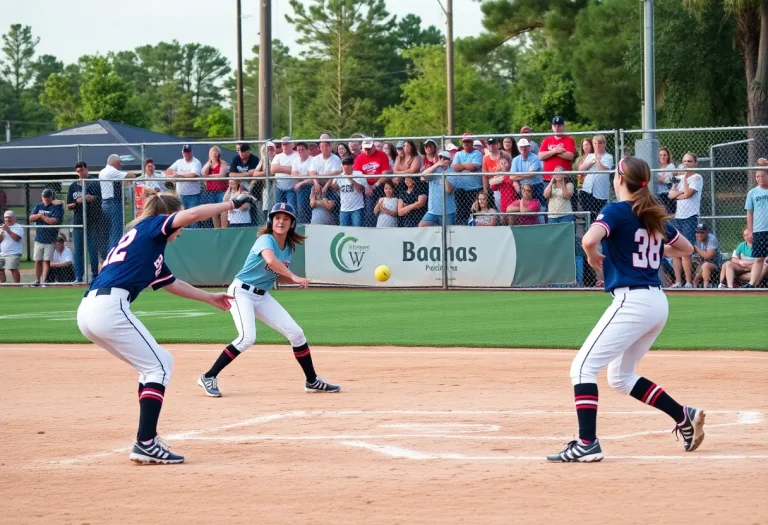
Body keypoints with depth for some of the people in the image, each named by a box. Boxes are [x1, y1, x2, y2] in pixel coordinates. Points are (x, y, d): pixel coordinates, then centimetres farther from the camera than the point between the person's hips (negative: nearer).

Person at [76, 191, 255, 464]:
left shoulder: (152, 248, 30)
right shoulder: (150, 226, 6)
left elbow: (172, 284, 43)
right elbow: (192, 214, -10)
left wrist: (210, 298, 51)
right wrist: (232, 204, 0)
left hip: (89, 312, 9)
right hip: (109, 307, -9)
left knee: (158, 363, 20)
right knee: (158, 367, -3)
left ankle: (147, 438, 18)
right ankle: (145, 444, -12)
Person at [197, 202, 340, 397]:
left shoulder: (288, 248, 7)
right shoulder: (266, 240, -17)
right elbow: (270, 260, -39)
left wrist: (296, 281, -4)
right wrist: (293, 276, -40)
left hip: (262, 296, 8)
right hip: (242, 292, -8)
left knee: (296, 333, 4)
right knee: (247, 337, -26)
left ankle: (312, 381, 19)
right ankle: (209, 377, -15)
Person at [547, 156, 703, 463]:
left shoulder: (616, 212, -7)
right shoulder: (654, 216, 15)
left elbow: (589, 240, -26)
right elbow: (687, 249, 26)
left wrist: (593, 257, -6)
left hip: (632, 302, -8)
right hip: (658, 303, 8)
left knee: (583, 367, -6)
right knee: (620, 377, 21)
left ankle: (587, 444, -17)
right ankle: (684, 417, 14)